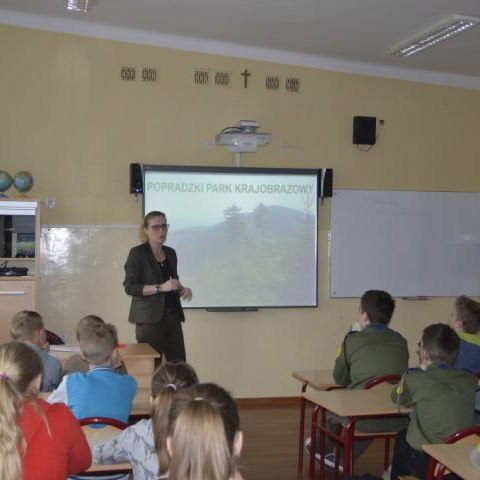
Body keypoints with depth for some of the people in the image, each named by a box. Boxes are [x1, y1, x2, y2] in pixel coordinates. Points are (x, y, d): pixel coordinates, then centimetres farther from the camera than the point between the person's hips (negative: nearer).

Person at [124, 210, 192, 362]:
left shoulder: (170, 253, 14)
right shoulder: (137, 253, -5)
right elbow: (130, 287, -13)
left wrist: (182, 289, 5)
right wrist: (160, 287, -21)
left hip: (173, 317, 6)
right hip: (149, 319, -6)